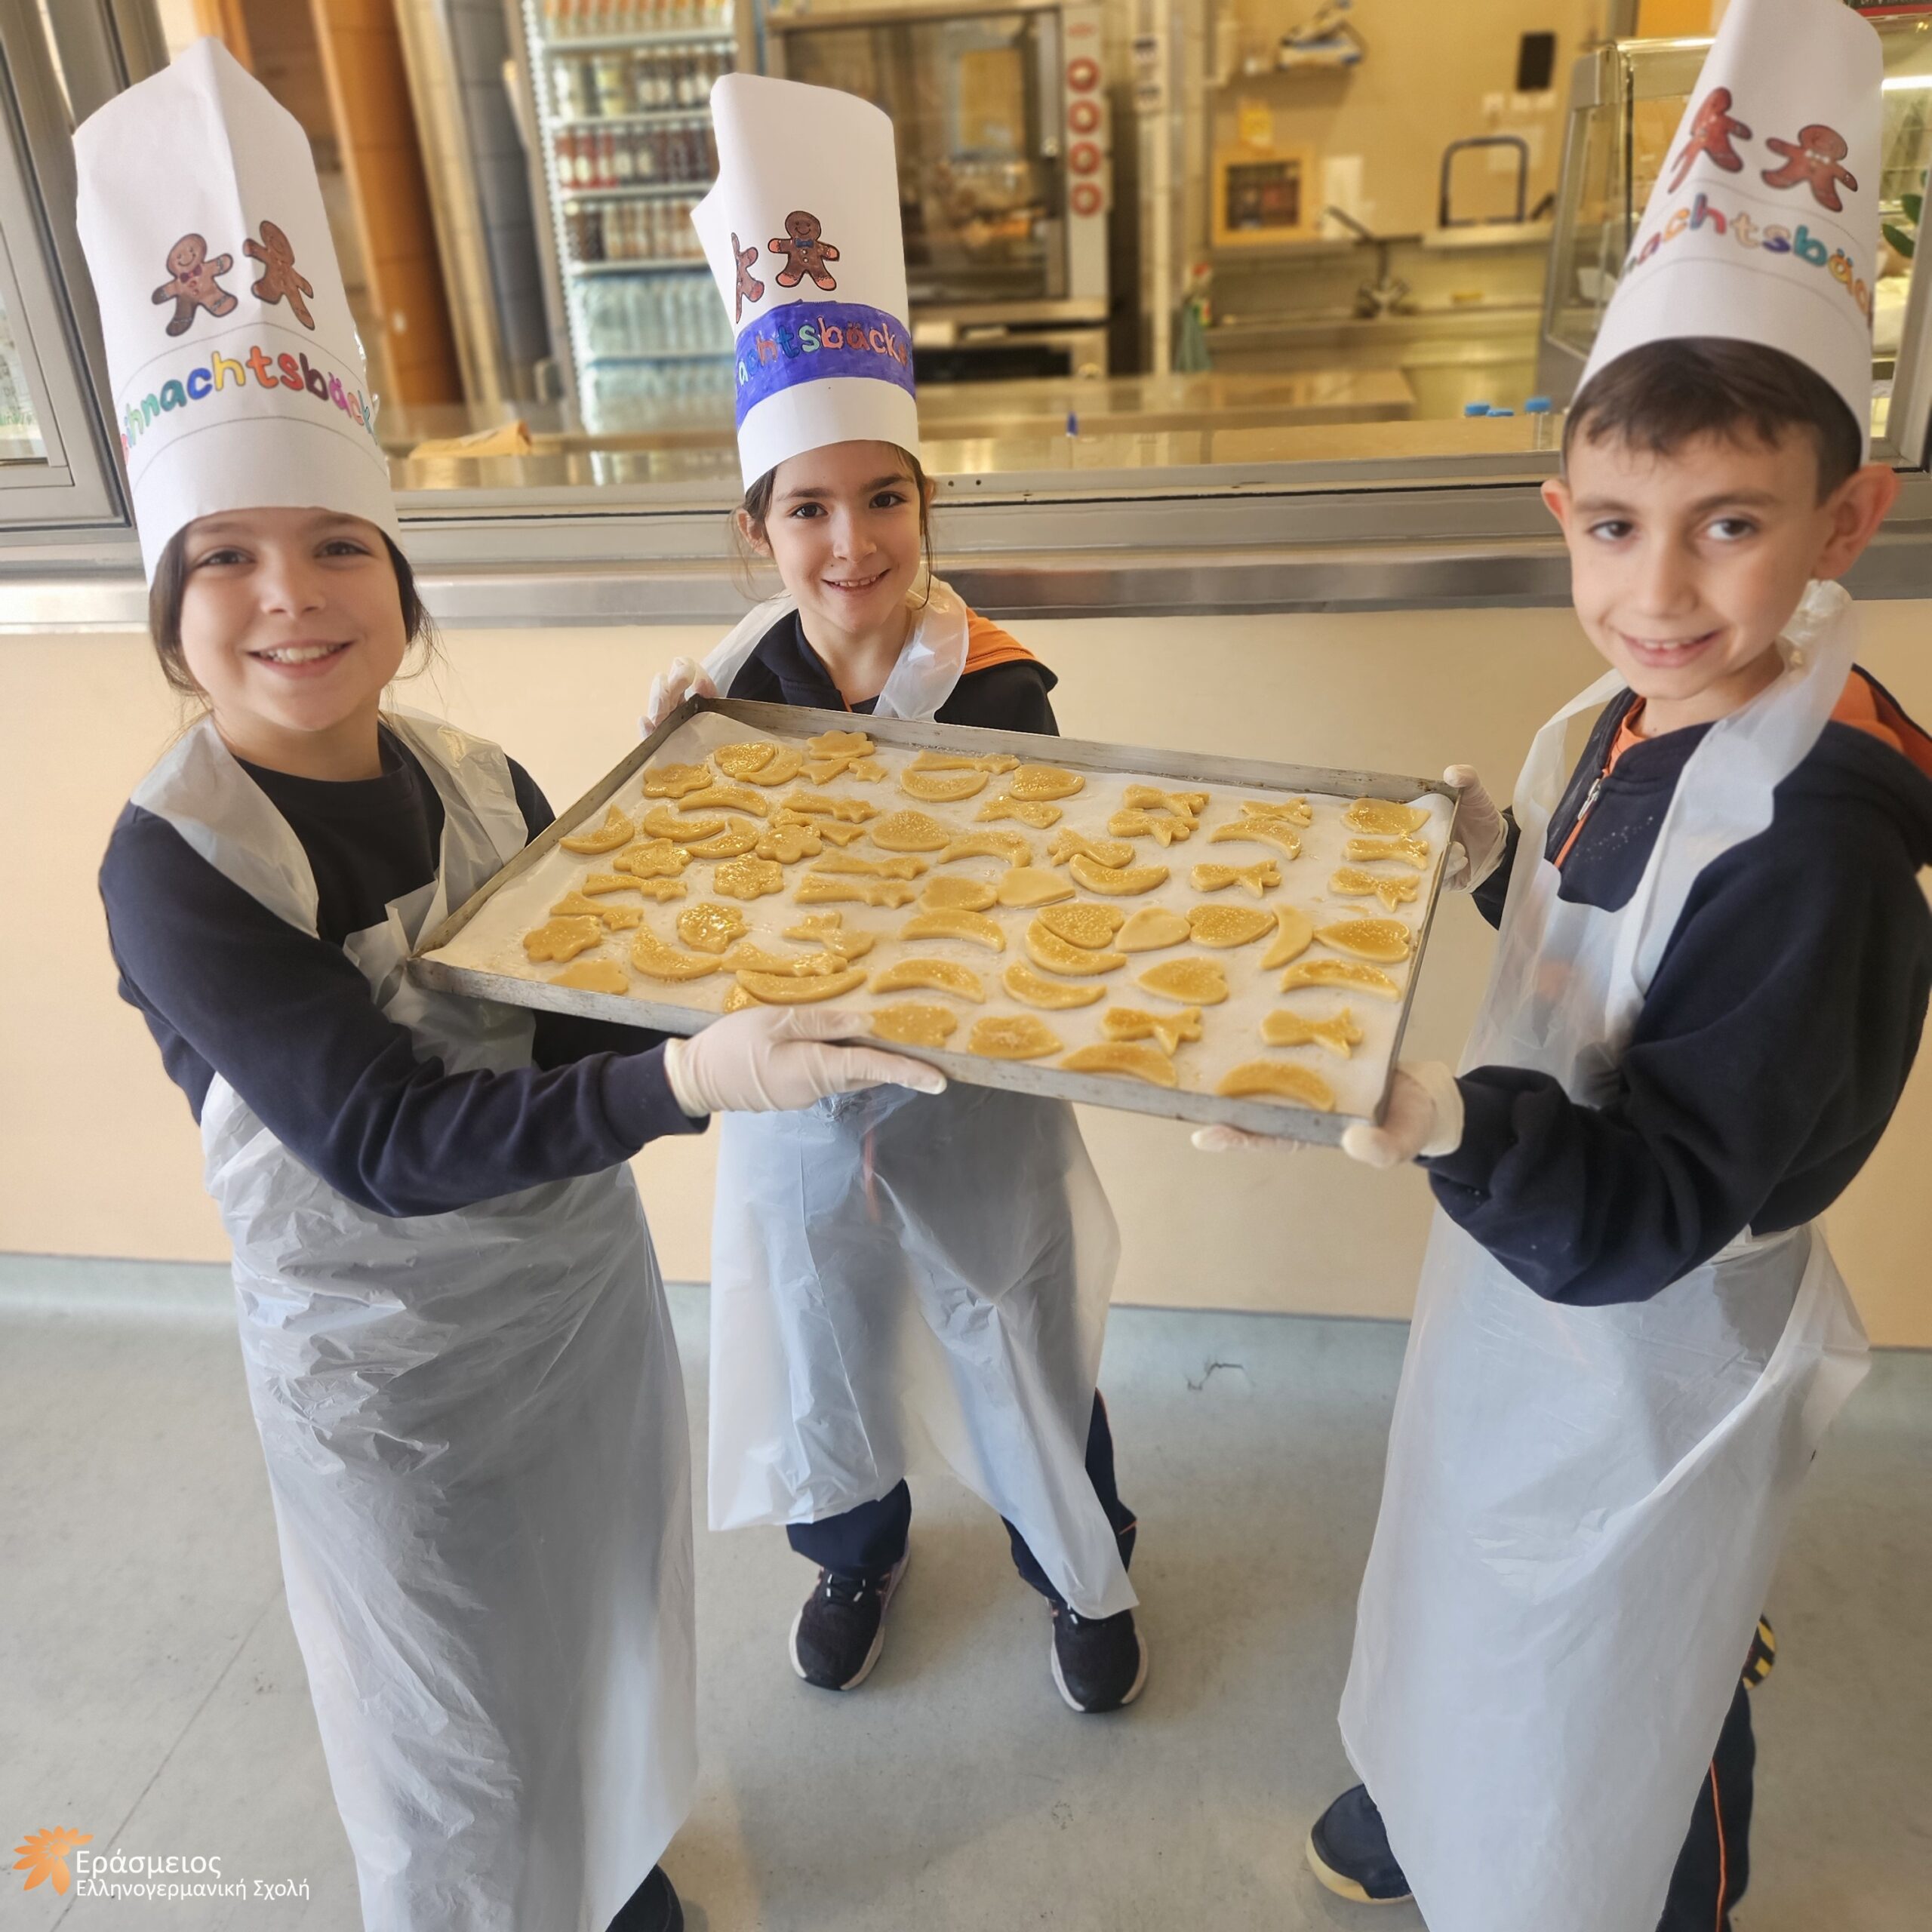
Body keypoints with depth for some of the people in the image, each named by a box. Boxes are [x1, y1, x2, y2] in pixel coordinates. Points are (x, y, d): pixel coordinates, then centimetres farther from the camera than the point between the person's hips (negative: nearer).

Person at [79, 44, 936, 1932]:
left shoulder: (480, 783, -7)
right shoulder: (169, 863, -23)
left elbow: (575, 1037, -1)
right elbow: (386, 1142, -29)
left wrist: (755, 1010, -16)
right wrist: (691, 1077, -40)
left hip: (587, 1287, 5)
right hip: (387, 1363, -5)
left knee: (605, 1630, 28)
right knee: (458, 1767, 17)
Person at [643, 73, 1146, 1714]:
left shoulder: (995, 691, -19)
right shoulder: (733, 692, -8)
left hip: (977, 1101, -3)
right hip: (793, 1101, 3)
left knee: (1024, 1353, 17)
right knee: (826, 1351, 24)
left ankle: (1085, 1569, 48)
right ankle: (858, 1551, 56)